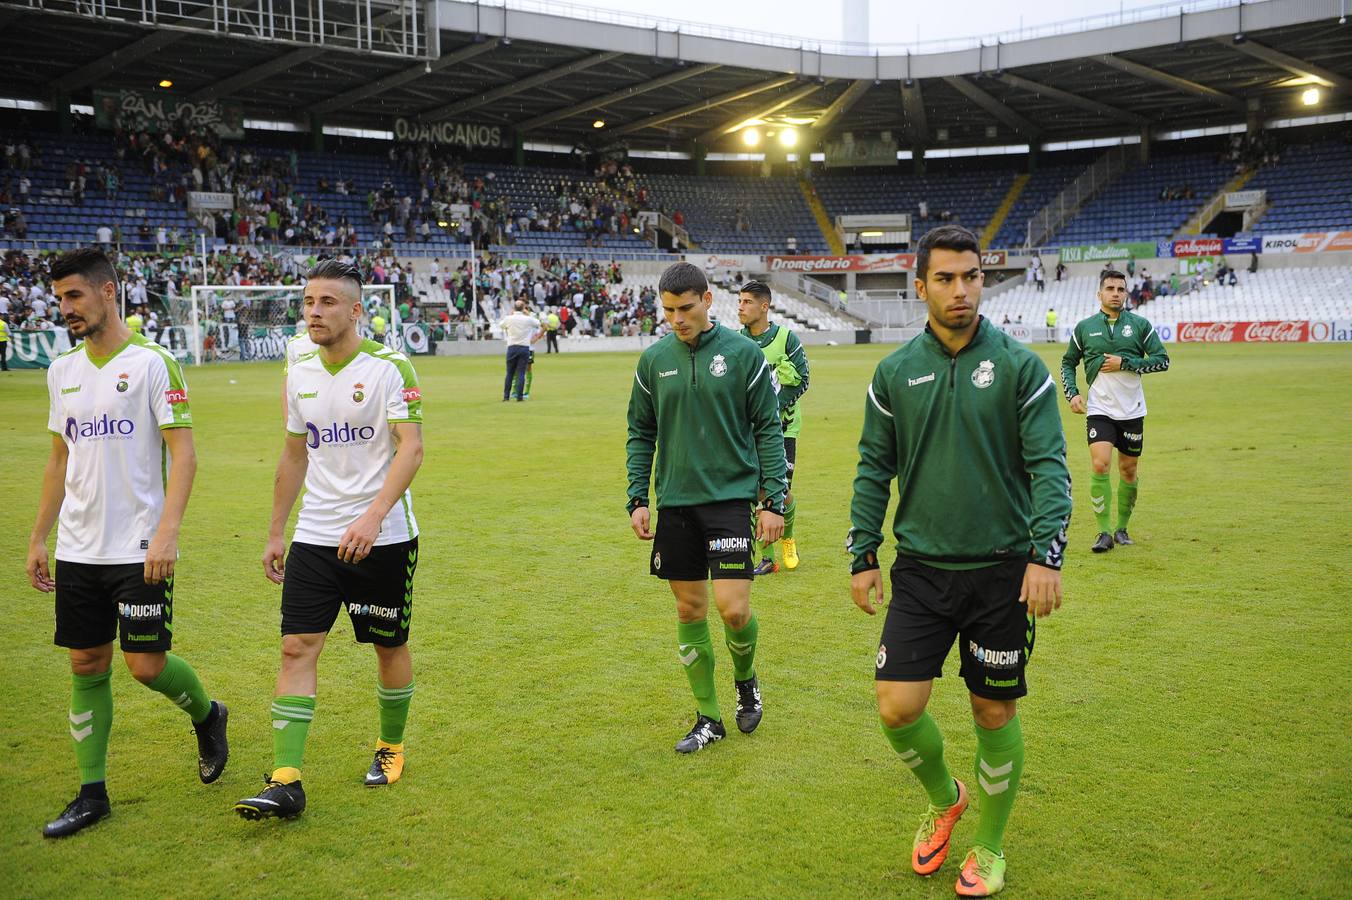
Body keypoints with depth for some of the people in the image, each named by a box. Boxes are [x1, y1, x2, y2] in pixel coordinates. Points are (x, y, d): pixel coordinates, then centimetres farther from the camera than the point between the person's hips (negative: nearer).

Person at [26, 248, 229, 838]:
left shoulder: (152, 363, -8)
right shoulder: (62, 370, 12)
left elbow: (183, 454, -11)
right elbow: (59, 461, 19)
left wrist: (167, 533, -21)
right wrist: (39, 538, 17)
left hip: (139, 547, -6)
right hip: (78, 548, 6)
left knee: (147, 664, -6)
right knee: (86, 665, 7)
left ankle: (207, 715, 26)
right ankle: (92, 793, 17)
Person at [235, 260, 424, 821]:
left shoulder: (389, 367, -10)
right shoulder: (300, 372, 8)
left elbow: (411, 448, -17)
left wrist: (373, 516, -29)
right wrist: (275, 532, 17)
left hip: (383, 538, -4)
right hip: (314, 537, 4)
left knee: (389, 646, 10)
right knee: (297, 647, -5)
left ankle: (391, 746, 33)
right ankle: (285, 782, -4)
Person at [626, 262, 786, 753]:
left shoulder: (743, 353, -4)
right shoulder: (654, 360, 5)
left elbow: (768, 428, -2)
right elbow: (640, 434, 12)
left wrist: (773, 500, -6)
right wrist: (637, 500, 4)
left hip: (731, 497, -3)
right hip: (675, 502, 4)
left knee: (733, 608, -11)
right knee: (689, 610, 8)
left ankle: (745, 679, 21)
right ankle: (708, 717, 21)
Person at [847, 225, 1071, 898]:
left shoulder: (1020, 366, -4)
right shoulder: (894, 372, 4)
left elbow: (1049, 465, -7)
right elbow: (874, 468, 9)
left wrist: (1046, 554, -18)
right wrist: (862, 556, 6)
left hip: (1001, 571, -2)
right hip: (919, 570, 2)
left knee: (995, 715, 8)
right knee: (897, 708, -4)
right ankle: (944, 799, 28)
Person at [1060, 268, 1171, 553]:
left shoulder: (1139, 325, 2)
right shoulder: (1084, 327, 3)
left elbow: (1162, 360, -3)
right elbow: (1068, 363, 14)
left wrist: (1125, 363, -14)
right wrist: (1072, 393, -1)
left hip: (1132, 411, 1)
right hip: (1099, 409, -1)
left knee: (1128, 470, 9)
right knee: (1100, 465, -16)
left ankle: (1122, 527, 27)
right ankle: (1104, 532, -9)